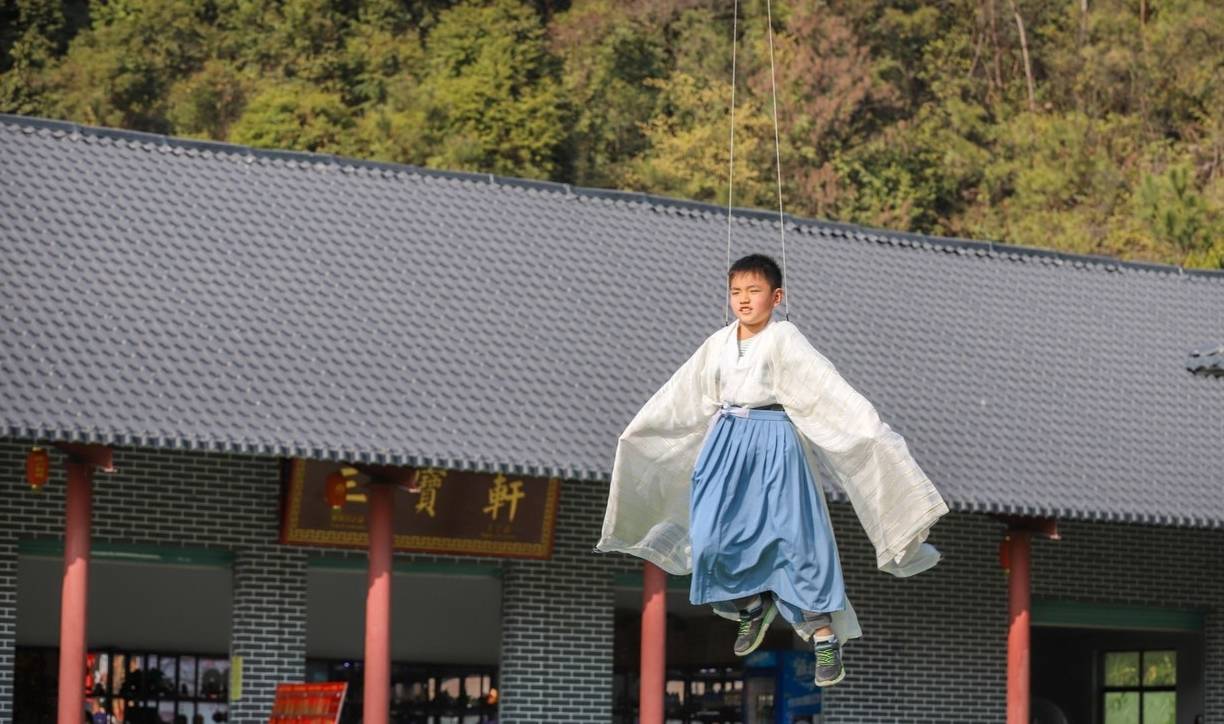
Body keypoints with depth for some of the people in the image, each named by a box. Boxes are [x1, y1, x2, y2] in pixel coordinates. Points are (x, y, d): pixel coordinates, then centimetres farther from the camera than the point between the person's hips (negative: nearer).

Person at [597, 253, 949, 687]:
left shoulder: (784, 339, -7)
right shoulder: (719, 343, 8)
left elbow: (829, 387, -16)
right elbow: (679, 394, 19)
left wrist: (872, 430, -25)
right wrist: (636, 430, 26)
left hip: (774, 443, -5)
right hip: (728, 443, 5)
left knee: (798, 537, -6)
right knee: (713, 538, -3)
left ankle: (825, 639, 1)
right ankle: (753, 606, 24)